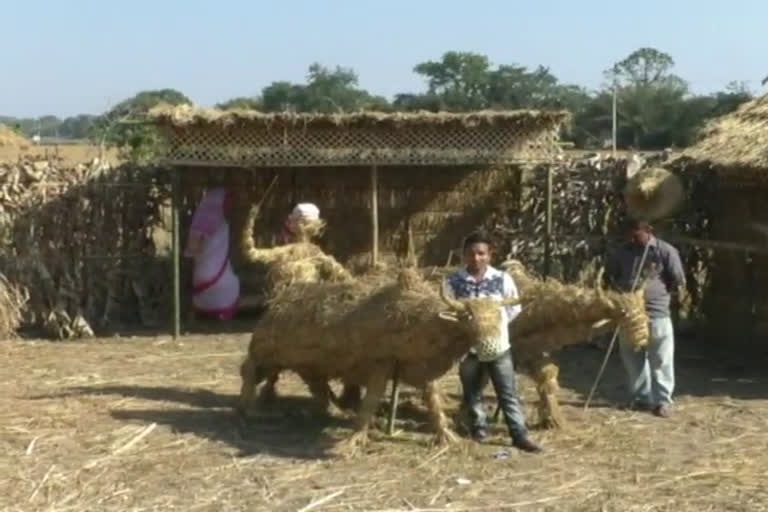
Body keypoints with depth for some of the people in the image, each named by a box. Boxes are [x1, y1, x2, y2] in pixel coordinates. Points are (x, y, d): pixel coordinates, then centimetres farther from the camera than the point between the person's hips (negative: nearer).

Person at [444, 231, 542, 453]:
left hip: (498, 346, -1)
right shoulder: (453, 282, -10)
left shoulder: (502, 279, -9)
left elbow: (514, 308, 4)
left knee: (508, 394, 2)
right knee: (472, 393, 16)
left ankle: (520, 435, 7)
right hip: (468, 348, 1)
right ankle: (480, 427, 35)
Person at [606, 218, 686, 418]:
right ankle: (641, 397, 22)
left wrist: (657, 292, -2)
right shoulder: (623, 251, 9)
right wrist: (619, 292, 8)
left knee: (660, 360, -1)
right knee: (633, 359, 11)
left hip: (657, 313, -5)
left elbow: (679, 281, -2)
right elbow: (609, 274, 23)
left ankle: (662, 400, 5)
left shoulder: (666, 251, -4)